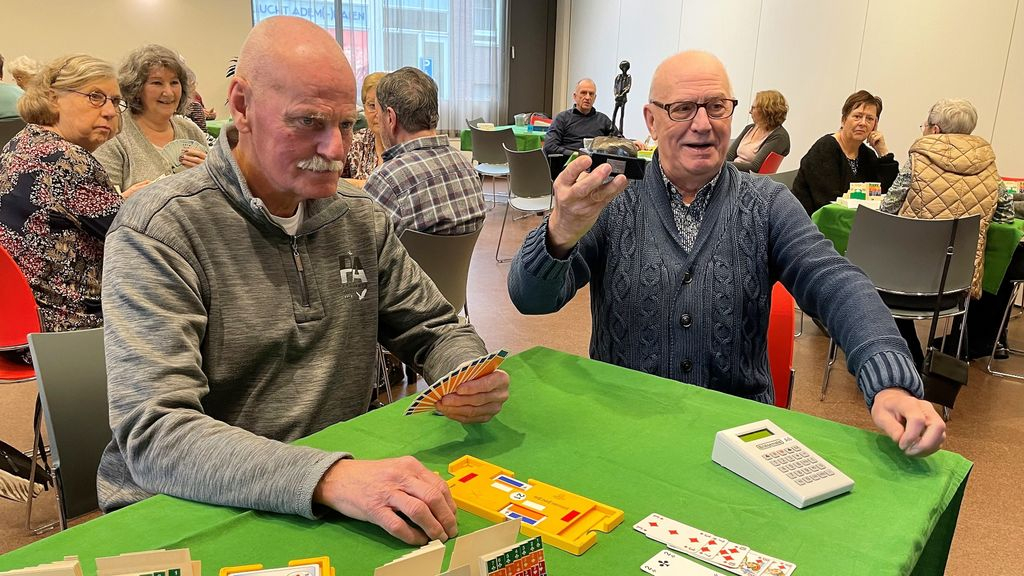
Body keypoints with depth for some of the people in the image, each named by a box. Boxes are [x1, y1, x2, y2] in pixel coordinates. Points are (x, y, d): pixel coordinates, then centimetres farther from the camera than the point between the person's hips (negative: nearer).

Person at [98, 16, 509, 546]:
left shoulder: (361, 218, 4)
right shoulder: (158, 229, -14)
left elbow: (436, 331, 11)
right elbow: (154, 435, -22)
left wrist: (471, 379, -12)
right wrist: (329, 479, -37)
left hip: (338, 497, 5)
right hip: (189, 515, -4)